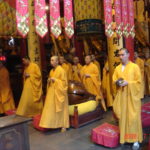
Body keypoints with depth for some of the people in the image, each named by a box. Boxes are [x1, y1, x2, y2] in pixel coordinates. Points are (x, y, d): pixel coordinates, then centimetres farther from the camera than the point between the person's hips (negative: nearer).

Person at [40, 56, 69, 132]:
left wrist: (55, 80, -18)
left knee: (61, 109, 0)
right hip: (52, 92, 7)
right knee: (51, 108, 5)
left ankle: (63, 125, 10)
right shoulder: (51, 71, 12)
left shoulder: (61, 70, -11)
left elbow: (64, 82, -12)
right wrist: (49, 81, 1)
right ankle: (53, 124, 14)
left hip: (59, 92, -7)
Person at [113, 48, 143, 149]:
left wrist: (128, 83, -19)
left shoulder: (135, 67, -5)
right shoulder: (118, 68, 9)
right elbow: (114, 79, 14)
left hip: (132, 95, -4)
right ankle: (124, 137, 19)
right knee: (122, 116, 6)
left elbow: (139, 81, -6)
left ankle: (136, 140, 7)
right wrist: (117, 82, -8)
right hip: (121, 95, 4)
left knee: (133, 117, -3)